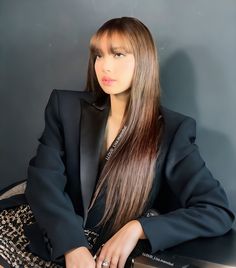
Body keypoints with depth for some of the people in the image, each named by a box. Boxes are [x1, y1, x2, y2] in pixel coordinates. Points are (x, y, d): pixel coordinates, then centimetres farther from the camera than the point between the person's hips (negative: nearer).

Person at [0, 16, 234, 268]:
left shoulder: (172, 130, -5)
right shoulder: (66, 107, 2)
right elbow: (43, 179, -8)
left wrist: (138, 228, -20)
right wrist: (73, 246, -22)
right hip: (56, 245, 2)